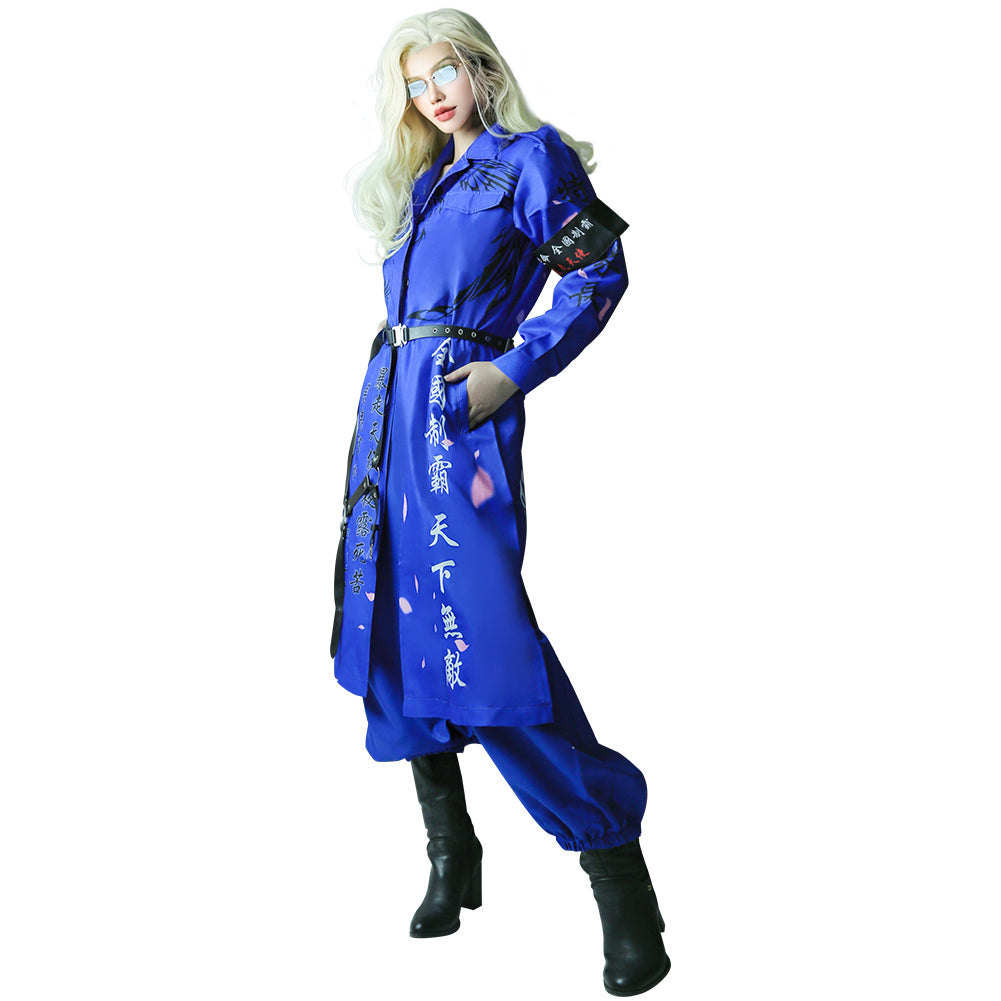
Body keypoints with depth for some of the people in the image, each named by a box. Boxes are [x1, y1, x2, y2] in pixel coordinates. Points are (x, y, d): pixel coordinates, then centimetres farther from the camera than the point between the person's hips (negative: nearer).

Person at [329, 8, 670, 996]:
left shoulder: (529, 158, 0)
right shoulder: (420, 183, 21)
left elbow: (597, 272, -8)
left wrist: (512, 372, -13)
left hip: (462, 411, -8)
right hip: (389, 412, 8)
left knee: (487, 641, -16)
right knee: (395, 627, 8)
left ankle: (623, 891, -6)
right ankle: (451, 859, 22)